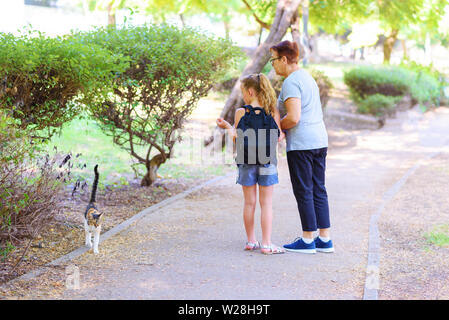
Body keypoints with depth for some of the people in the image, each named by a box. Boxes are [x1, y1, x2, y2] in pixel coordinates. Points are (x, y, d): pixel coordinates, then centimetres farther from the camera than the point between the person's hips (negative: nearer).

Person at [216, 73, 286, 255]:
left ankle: (251, 241, 18)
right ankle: (266, 244, 3)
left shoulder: (241, 113, -7)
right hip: (267, 160, 0)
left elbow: (238, 138, -6)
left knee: (249, 203, 10)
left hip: (247, 161, 0)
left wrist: (228, 127, 5)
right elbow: (279, 137, -5)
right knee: (266, 203, 4)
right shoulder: (273, 112, -4)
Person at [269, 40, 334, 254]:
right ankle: (325, 240, 13)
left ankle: (307, 240, 5)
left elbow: (293, 117, -23)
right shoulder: (307, 77, 17)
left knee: (303, 192, -1)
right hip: (319, 140, 9)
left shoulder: (291, 82, -14)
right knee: (318, 190, 10)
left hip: (301, 143, -9)